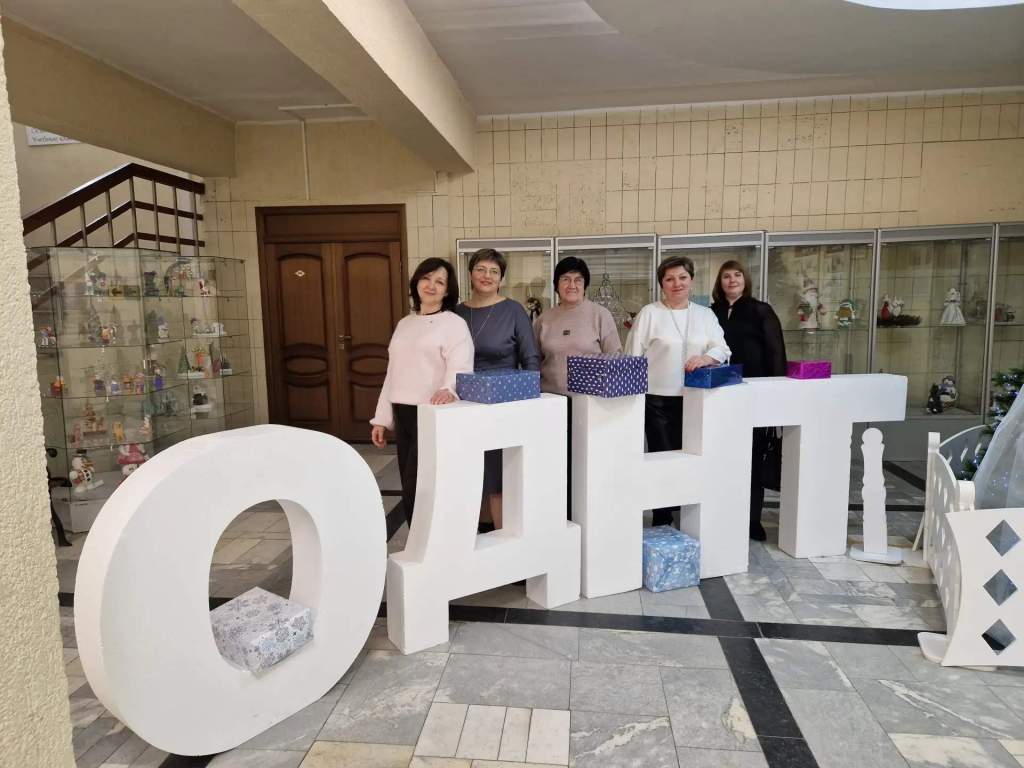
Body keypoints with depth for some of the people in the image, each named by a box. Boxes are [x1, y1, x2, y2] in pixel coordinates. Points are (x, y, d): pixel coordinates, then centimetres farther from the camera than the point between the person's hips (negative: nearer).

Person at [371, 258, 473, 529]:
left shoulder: (454, 323, -4)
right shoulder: (404, 324, 17)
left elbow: (460, 368, -19)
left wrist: (448, 390, -41)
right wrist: (381, 418, 15)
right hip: (403, 415, 7)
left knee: (416, 494, -8)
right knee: (409, 492, 10)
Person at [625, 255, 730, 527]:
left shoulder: (705, 314, 12)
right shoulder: (649, 314, 0)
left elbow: (722, 349, 5)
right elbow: (633, 356, -2)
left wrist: (706, 358, -17)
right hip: (658, 399, -3)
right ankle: (662, 522, 13)